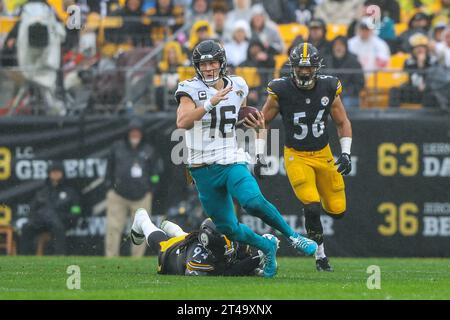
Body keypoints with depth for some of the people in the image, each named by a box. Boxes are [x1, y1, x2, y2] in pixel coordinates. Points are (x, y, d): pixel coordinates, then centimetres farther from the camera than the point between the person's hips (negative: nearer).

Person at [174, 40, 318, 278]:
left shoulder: (237, 86, 5)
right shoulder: (191, 89, -9)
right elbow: (182, 122, -27)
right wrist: (210, 103, -36)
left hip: (232, 162, 1)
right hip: (203, 168, -1)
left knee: (253, 202, -29)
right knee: (229, 229, 3)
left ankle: (292, 236, -10)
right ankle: (267, 247, 28)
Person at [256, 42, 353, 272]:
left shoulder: (328, 89, -6)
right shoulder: (280, 91, -13)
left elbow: (343, 123, 5)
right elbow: (262, 122, 1)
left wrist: (345, 154, -5)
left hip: (323, 154, 3)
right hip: (296, 156, -3)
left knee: (337, 210, 3)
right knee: (312, 207, -17)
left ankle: (312, 206, 39)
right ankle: (320, 256, 2)